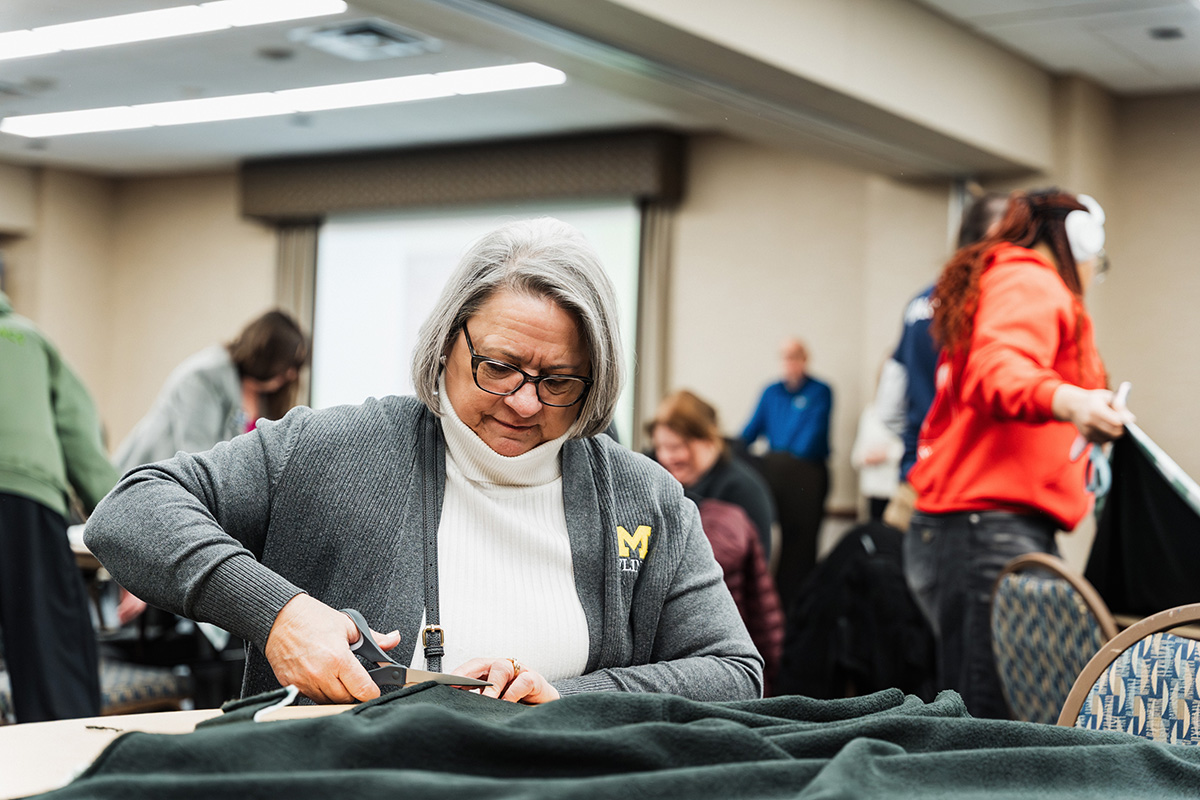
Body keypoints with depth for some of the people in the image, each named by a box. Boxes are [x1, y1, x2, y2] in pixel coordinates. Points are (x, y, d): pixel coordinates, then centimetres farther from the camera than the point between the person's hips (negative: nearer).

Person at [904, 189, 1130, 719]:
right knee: (996, 731, -16)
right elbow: (996, 369, -21)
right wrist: (1067, 401, -40)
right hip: (993, 530, -10)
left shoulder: (990, 285, 29)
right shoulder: (1031, 280, -1)